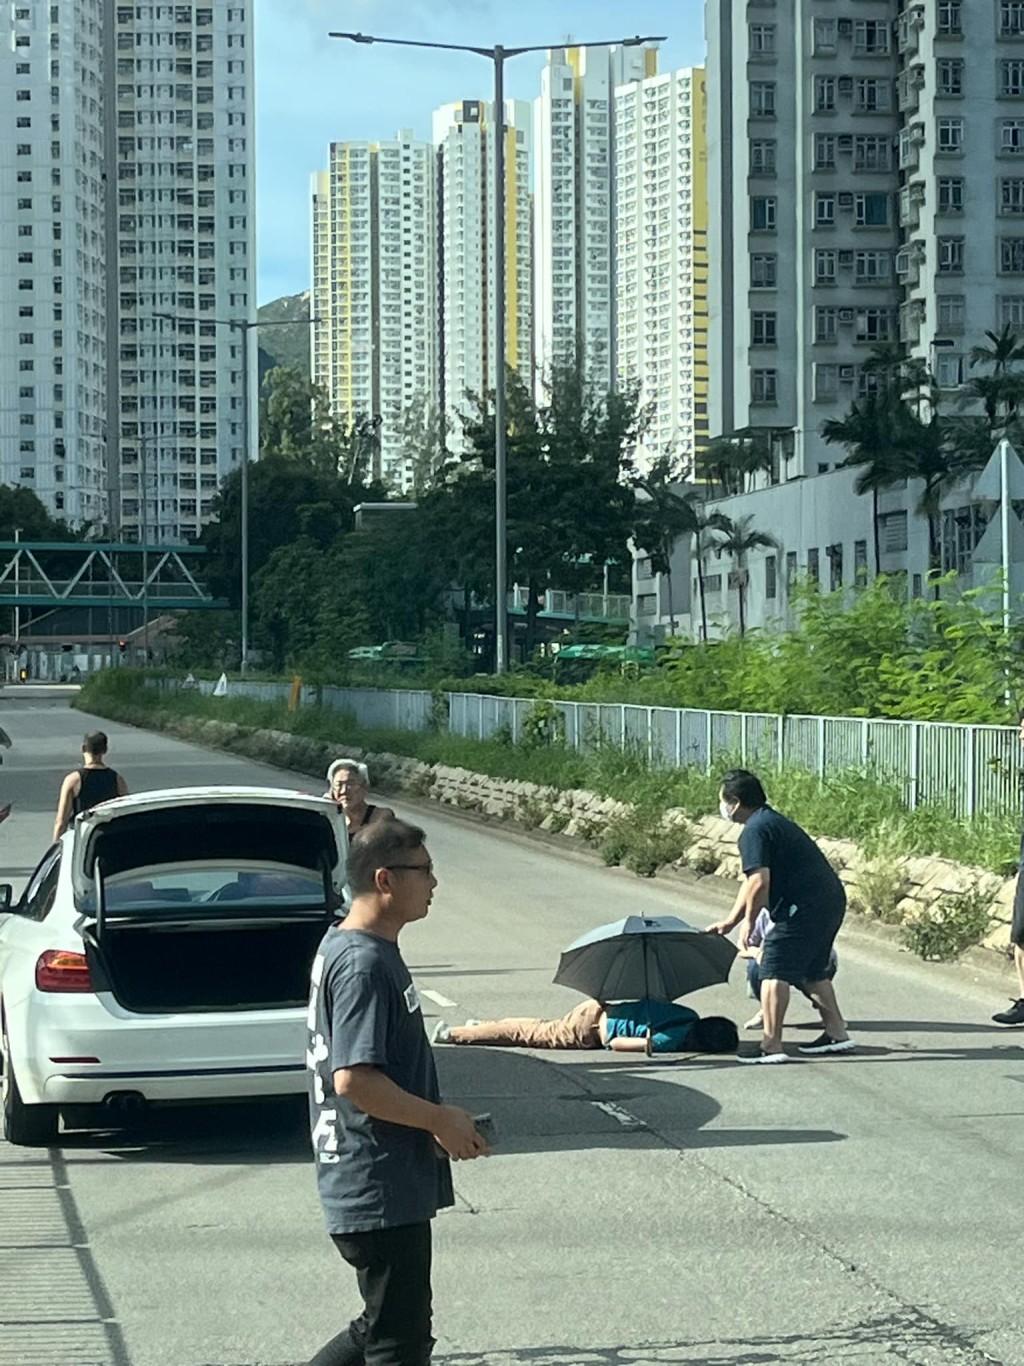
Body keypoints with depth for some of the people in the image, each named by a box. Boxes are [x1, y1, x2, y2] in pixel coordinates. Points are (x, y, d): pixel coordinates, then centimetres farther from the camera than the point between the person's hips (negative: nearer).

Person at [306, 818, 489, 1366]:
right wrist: (439, 1120, -16)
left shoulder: (344, 947, 12)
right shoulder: (363, 965, -20)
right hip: (379, 1191, -10)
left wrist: (439, 1119, 15)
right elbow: (354, 1079, -27)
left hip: (388, 1186, 10)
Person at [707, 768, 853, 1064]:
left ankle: (771, 1046, -10)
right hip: (831, 900, 10)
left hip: (805, 907, -10)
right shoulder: (772, 820, 21)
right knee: (812, 972, 23)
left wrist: (748, 921, -9)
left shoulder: (755, 831, -13)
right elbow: (750, 882, 26)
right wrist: (730, 921, 27)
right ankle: (836, 1034, 29)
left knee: (774, 972, -7)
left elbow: (759, 882, -23)